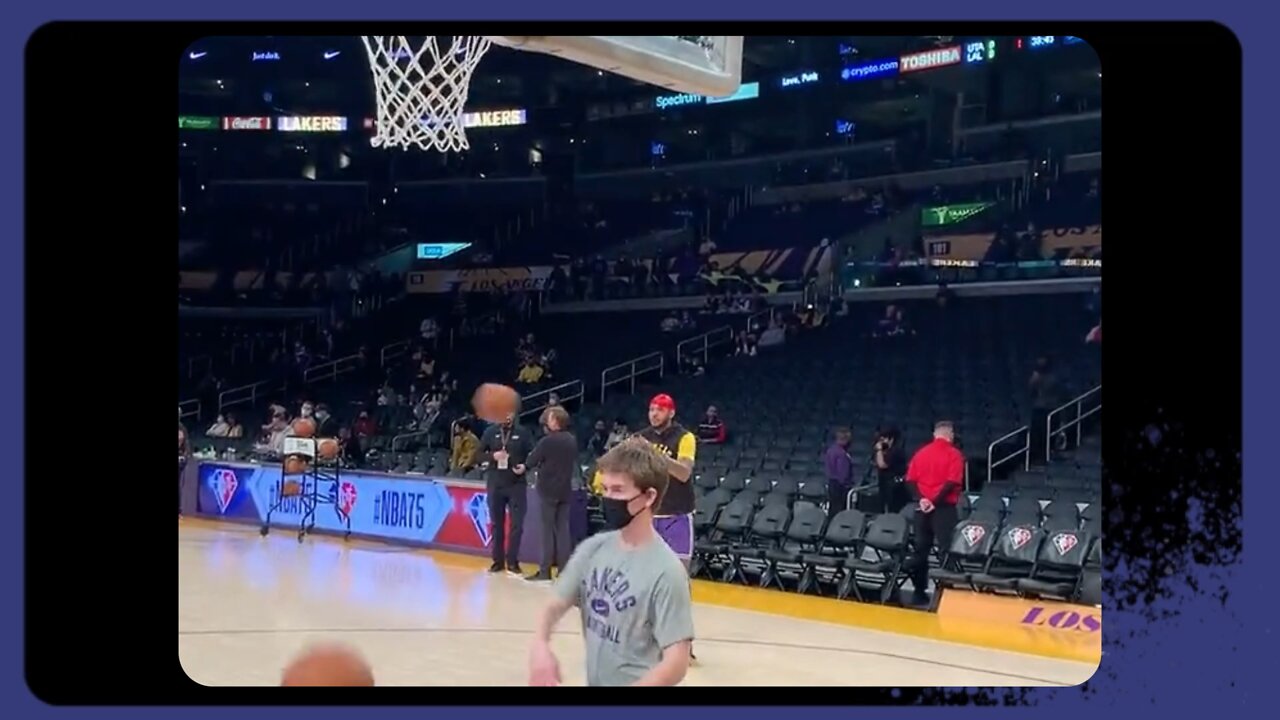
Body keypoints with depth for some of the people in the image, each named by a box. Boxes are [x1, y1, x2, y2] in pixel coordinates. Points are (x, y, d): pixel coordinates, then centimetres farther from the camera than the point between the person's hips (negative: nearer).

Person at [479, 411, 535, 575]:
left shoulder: (522, 433, 1)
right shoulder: (490, 432, 4)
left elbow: (532, 455, 5)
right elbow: (480, 453, 7)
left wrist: (524, 466, -14)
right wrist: (492, 456, -12)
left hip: (517, 484, -1)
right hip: (495, 484, 1)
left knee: (517, 524, -4)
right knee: (497, 524, 9)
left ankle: (512, 562, 6)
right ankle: (498, 560, 19)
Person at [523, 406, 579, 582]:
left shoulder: (547, 441, -15)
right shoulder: (572, 441, 5)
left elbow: (531, 461, -8)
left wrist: (524, 467, 13)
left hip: (549, 489, -5)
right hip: (565, 489, 5)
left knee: (549, 529, -2)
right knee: (563, 529, 8)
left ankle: (545, 570, -1)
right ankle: (563, 569, 7)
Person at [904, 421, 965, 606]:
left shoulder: (921, 453, 9)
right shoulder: (953, 454, -6)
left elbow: (910, 480, 2)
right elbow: (952, 482, -17)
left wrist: (920, 499, -6)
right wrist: (936, 501, -13)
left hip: (923, 507, 5)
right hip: (944, 508, -5)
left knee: (921, 549, 11)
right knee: (946, 549, -2)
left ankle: (919, 591, 14)